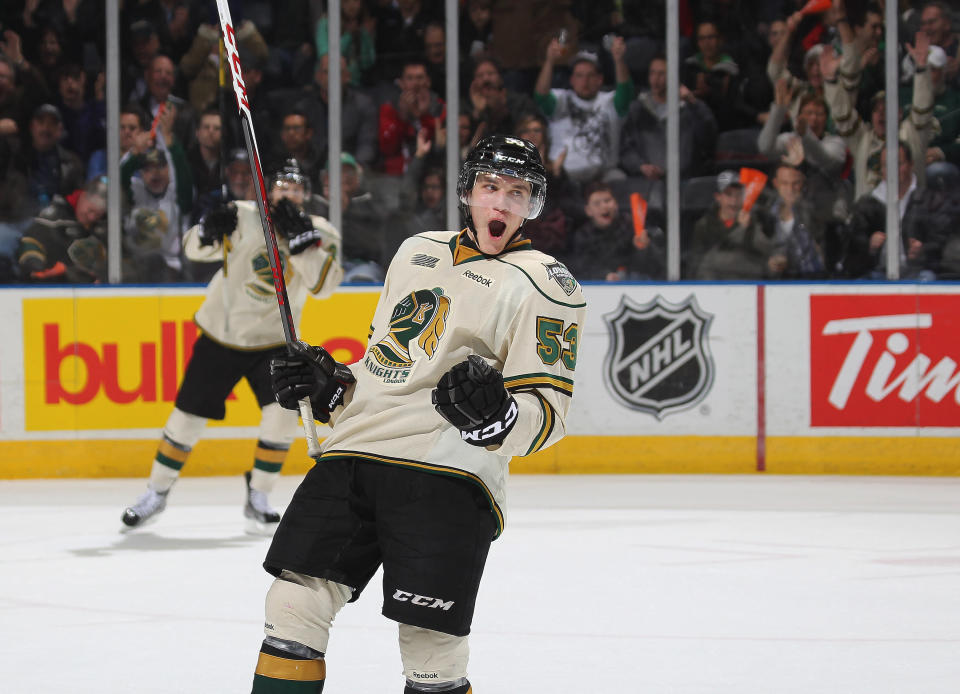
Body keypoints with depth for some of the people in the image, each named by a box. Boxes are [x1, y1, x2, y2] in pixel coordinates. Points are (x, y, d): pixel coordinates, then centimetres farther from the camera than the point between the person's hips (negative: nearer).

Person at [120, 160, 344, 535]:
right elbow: (196, 248, -9)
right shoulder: (244, 217, -9)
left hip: (273, 342, 1)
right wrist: (211, 230, -31)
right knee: (188, 416, 2)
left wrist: (298, 236, -30)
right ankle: (156, 494, 21)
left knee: (283, 414, -18)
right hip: (220, 335, -1)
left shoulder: (321, 233, -7)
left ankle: (257, 500, -2)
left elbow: (323, 284, -21)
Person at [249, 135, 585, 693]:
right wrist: (330, 384, 16)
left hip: (446, 476, -6)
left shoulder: (544, 284, 1)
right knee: (292, 606, -1)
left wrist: (497, 413, -26)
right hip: (353, 452, 6)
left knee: (431, 648, -13)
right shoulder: (418, 251, 22)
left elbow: (548, 410, -6)